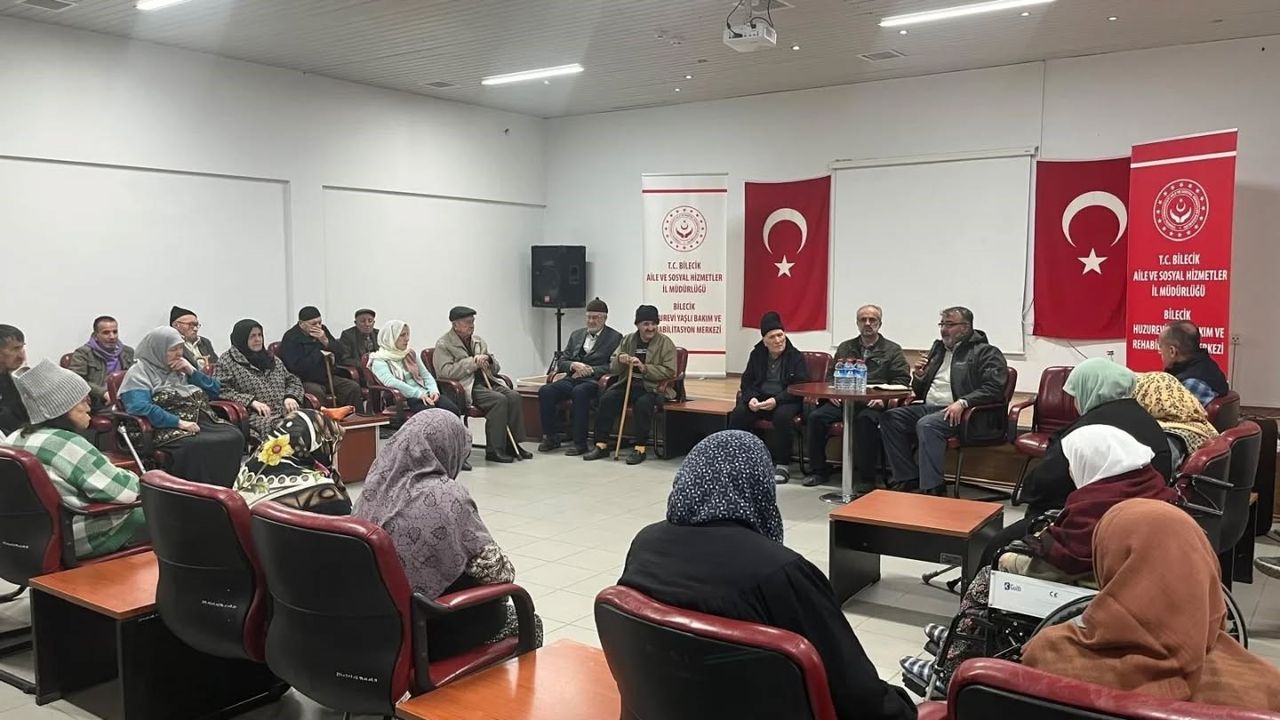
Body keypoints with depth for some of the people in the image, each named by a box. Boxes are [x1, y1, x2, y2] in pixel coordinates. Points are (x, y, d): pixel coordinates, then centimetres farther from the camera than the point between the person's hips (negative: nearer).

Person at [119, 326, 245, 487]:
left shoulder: (182, 370, 24)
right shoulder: (140, 373, 5)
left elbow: (216, 391, 25)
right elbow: (140, 407, -13)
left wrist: (192, 371, 10)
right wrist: (179, 422, -18)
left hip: (205, 422, 6)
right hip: (170, 428, -6)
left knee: (235, 438, -27)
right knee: (196, 446, -39)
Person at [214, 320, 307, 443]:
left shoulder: (272, 359, 28)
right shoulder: (226, 361, 10)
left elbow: (293, 381, 30)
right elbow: (220, 391, -2)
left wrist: (290, 397, 7)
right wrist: (251, 401, -12)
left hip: (285, 412, 5)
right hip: (254, 416, -5)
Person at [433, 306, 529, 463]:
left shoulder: (478, 341, 21)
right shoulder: (443, 344, 1)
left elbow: (495, 368, 24)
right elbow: (445, 371, -15)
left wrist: (488, 360, -1)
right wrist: (473, 362, -15)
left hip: (487, 381, 7)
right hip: (465, 387, -7)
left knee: (514, 396, -19)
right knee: (499, 399, -28)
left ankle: (513, 443, -11)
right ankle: (494, 450, -22)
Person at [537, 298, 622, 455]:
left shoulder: (615, 338, 6)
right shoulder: (577, 334, 22)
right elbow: (561, 361, 16)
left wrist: (590, 370, -15)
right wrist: (574, 365, -6)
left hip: (594, 380, -5)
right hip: (572, 378, 5)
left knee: (579, 392, -38)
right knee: (545, 391, -22)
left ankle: (580, 443, -30)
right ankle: (551, 438, -10)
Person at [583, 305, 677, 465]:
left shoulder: (665, 343, 0)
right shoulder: (627, 340, 12)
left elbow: (669, 371, -9)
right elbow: (612, 369, 13)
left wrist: (644, 367, -20)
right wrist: (619, 360, -12)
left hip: (653, 387, -4)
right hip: (627, 384, 4)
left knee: (643, 403, -35)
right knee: (607, 399, -22)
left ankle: (640, 448, -24)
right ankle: (601, 445, -14)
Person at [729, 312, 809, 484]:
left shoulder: (796, 357, -1)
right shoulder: (756, 354, 11)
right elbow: (747, 381, 11)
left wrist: (776, 400, -23)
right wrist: (750, 398, -13)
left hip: (786, 400, -3)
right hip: (759, 399, 4)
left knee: (783, 416, -36)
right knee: (738, 414, -24)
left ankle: (782, 464, -21)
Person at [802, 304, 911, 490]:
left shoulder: (892, 350, 12)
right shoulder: (845, 348, 23)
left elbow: (902, 379, 2)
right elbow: (831, 375, 22)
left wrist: (883, 397, -14)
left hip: (873, 402, -4)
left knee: (865, 420, -37)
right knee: (815, 417, -21)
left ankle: (866, 477, -24)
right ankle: (818, 470, -5)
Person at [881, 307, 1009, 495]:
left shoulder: (986, 352, 1)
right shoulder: (938, 348, 23)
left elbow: (994, 388, -14)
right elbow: (920, 392, 29)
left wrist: (962, 403, -25)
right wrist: (918, 377, 6)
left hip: (961, 414, -7)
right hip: (929, 408, 8)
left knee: (927, 424, -35)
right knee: (890, 417, -13)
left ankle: (932, 488, -31)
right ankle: (909, 479, -10)